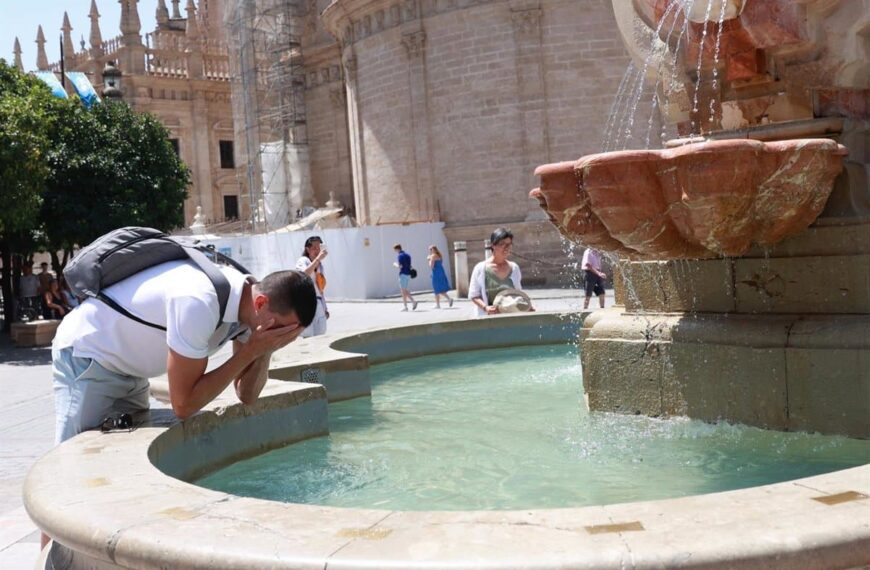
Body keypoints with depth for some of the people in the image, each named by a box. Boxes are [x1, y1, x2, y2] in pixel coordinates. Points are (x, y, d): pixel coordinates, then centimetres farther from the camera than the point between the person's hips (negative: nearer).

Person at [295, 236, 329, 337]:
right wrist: (318, 258, -30)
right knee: (308, 338, -8)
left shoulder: (320, 265, 16)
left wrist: (325, 308, 21)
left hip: (319, 304, 7)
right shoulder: (303, 261, -4)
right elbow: (304, 275, -29)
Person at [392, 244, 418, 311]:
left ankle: (405, 307, -3)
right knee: (407, 291, 13)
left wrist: (395, 264, 1)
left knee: (403, 291, -3)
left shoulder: (400, 256, -11)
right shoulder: (407, 255, 15)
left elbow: (400, 266, -19)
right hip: (408, 274, 8)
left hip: (403, 274, -8)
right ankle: (413, 302, -1)